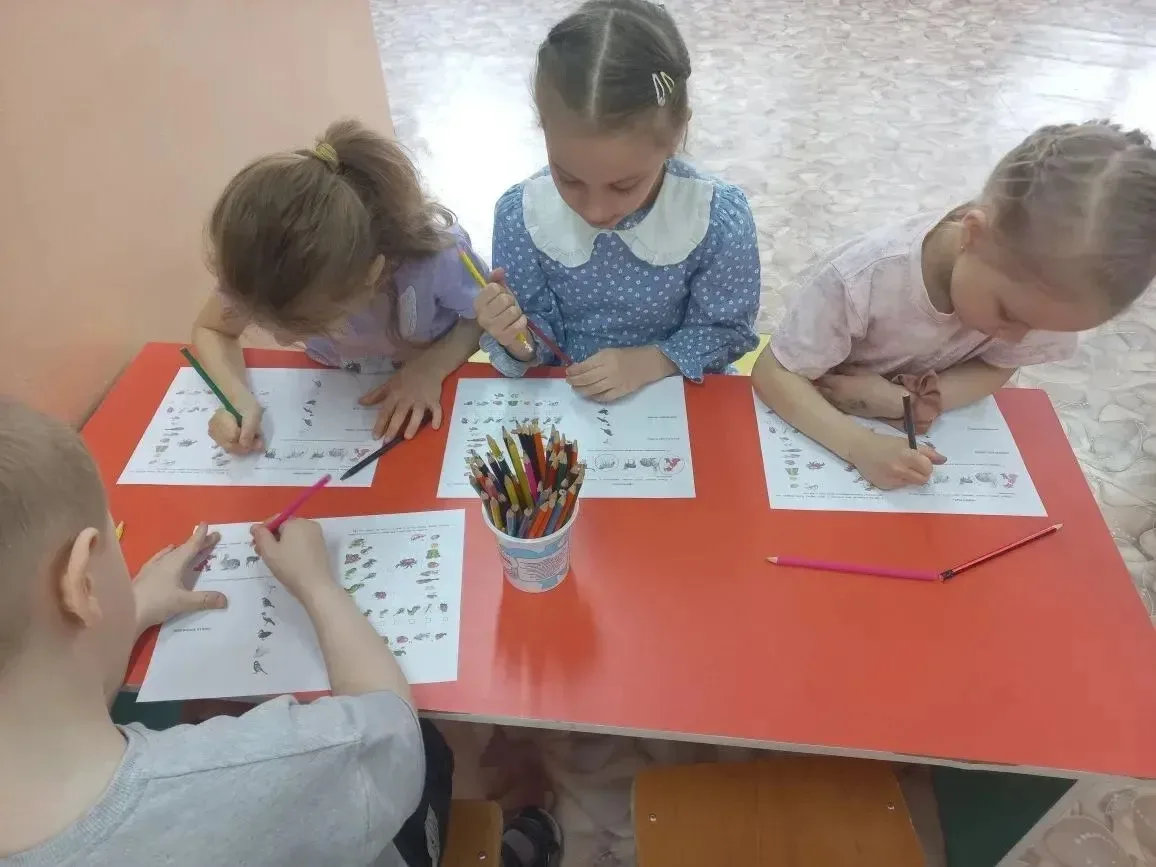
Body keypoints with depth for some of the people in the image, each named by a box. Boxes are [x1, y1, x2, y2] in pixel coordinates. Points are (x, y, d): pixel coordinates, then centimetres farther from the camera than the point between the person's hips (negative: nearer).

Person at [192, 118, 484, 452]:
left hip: (427, 398, -2)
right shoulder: (267, 271, -25)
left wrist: (431, 367, -30)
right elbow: (210, 330, -6)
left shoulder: (439, 255, -35)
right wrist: (239, 397, -25)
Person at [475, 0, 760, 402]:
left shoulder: (720, 218, -18)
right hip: (562, 395, 0)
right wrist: (518, 342, -25)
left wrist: (651, 361, -20)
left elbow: (727, 328, -6)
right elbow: (541, 333, -4)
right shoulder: (520, 215, -15)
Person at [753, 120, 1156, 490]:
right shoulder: (862, 279, -33)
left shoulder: (1033, 288, -20)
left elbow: (996, 368, -8)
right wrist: (860, 445, -43)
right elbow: (774, 374, -28)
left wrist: (903, 400, -28)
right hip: (824, 429, -6)